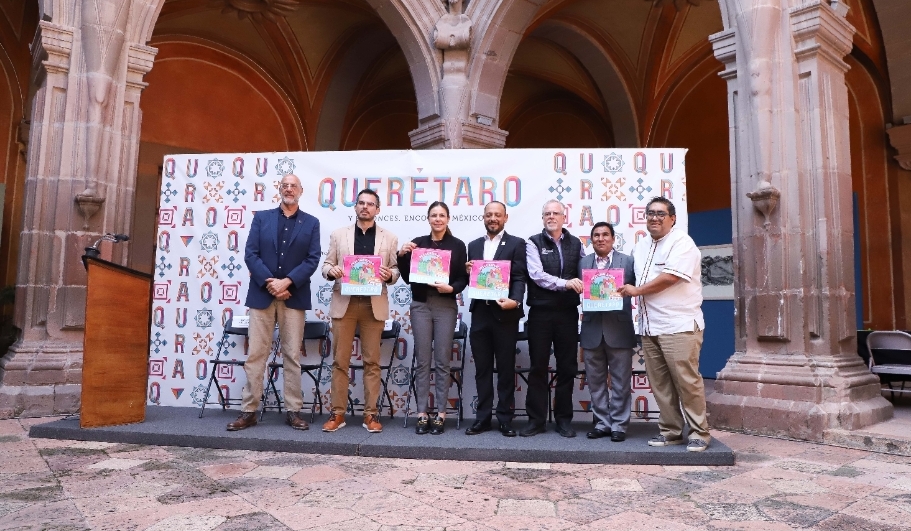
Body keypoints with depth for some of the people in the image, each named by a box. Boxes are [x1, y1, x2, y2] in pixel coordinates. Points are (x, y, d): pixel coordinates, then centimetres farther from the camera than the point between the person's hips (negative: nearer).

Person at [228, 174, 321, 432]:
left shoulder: (311, 223, 8)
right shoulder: (261, 217, 10)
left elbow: (312, 260, -2)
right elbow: (250, 254, 1)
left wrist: (286, 282, -13)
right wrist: (269, 283, -12)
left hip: (294, 296, 0)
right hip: (262, 294, 1)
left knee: (292, 355, 3)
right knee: (255, 354, 1)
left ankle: (293, 411, 10)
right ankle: (249, 411, 8)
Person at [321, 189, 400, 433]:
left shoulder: (389, 238, 8)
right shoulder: (338, 234, 10)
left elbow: (396, 270, 7)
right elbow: (326, 265, 9)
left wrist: (389, 275, -16)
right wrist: (331, 271, -13)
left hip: (374, 305, 0)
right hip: (344, 303, 1)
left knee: (372, 361, 3)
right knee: (340, 360, 3)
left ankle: (371, 414, 11)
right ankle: (338, 413, 12)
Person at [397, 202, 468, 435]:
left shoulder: (457, 245, 3)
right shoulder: (417, 242, 7)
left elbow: (463, 278, 1)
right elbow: (408, 277, 5)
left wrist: (451, 288, -18)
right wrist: (402, 256, -9)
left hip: (446, 306, -1)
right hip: (421, 305, 1)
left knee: (442, 361, 3)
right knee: (422, 361, 4)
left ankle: (440, 414, 11)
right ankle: (422, 414, 11)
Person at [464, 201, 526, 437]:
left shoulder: (516, 244, 1)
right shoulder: (474, 246, 15)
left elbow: (519, 278, -7)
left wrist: (515, 301, -24)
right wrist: (468, 273, -6)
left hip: (505, 314, -4)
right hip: (480, 313, 4)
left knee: (506, 368, 4)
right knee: (482, 368, 9)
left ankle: (505, 419, 14)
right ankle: (483, 418, 18)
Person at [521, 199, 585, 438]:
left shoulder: (575, 244, 10)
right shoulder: (534, 243, 0)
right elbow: (536, 274, -13)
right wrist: (564, 283, -23)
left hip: (568, 313, 3)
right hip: (541, 313, -2)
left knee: (567, 367, 8)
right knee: (538, 367, 4)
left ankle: (564, 418, 20)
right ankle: (536, 419, 13)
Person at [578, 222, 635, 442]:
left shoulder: (628, 261, 5)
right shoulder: (583, 263, 11)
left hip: (619, 329, -2)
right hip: (592, 329, 2)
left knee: (620, 382, 4)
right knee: (595, 381, 9)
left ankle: (619, 425, 14)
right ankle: (602, 423, 20)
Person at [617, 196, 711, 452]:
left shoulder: (681, 243, -6)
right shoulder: (641, 246, 19)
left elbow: (670, 277, -16)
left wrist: (636, 290, -7)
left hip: (679, 325, -7)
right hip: (649, 326, 7)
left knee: (687, 380, -5)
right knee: (659, 383, 8)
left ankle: (699, 433, 8)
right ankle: (670, 430, 19)